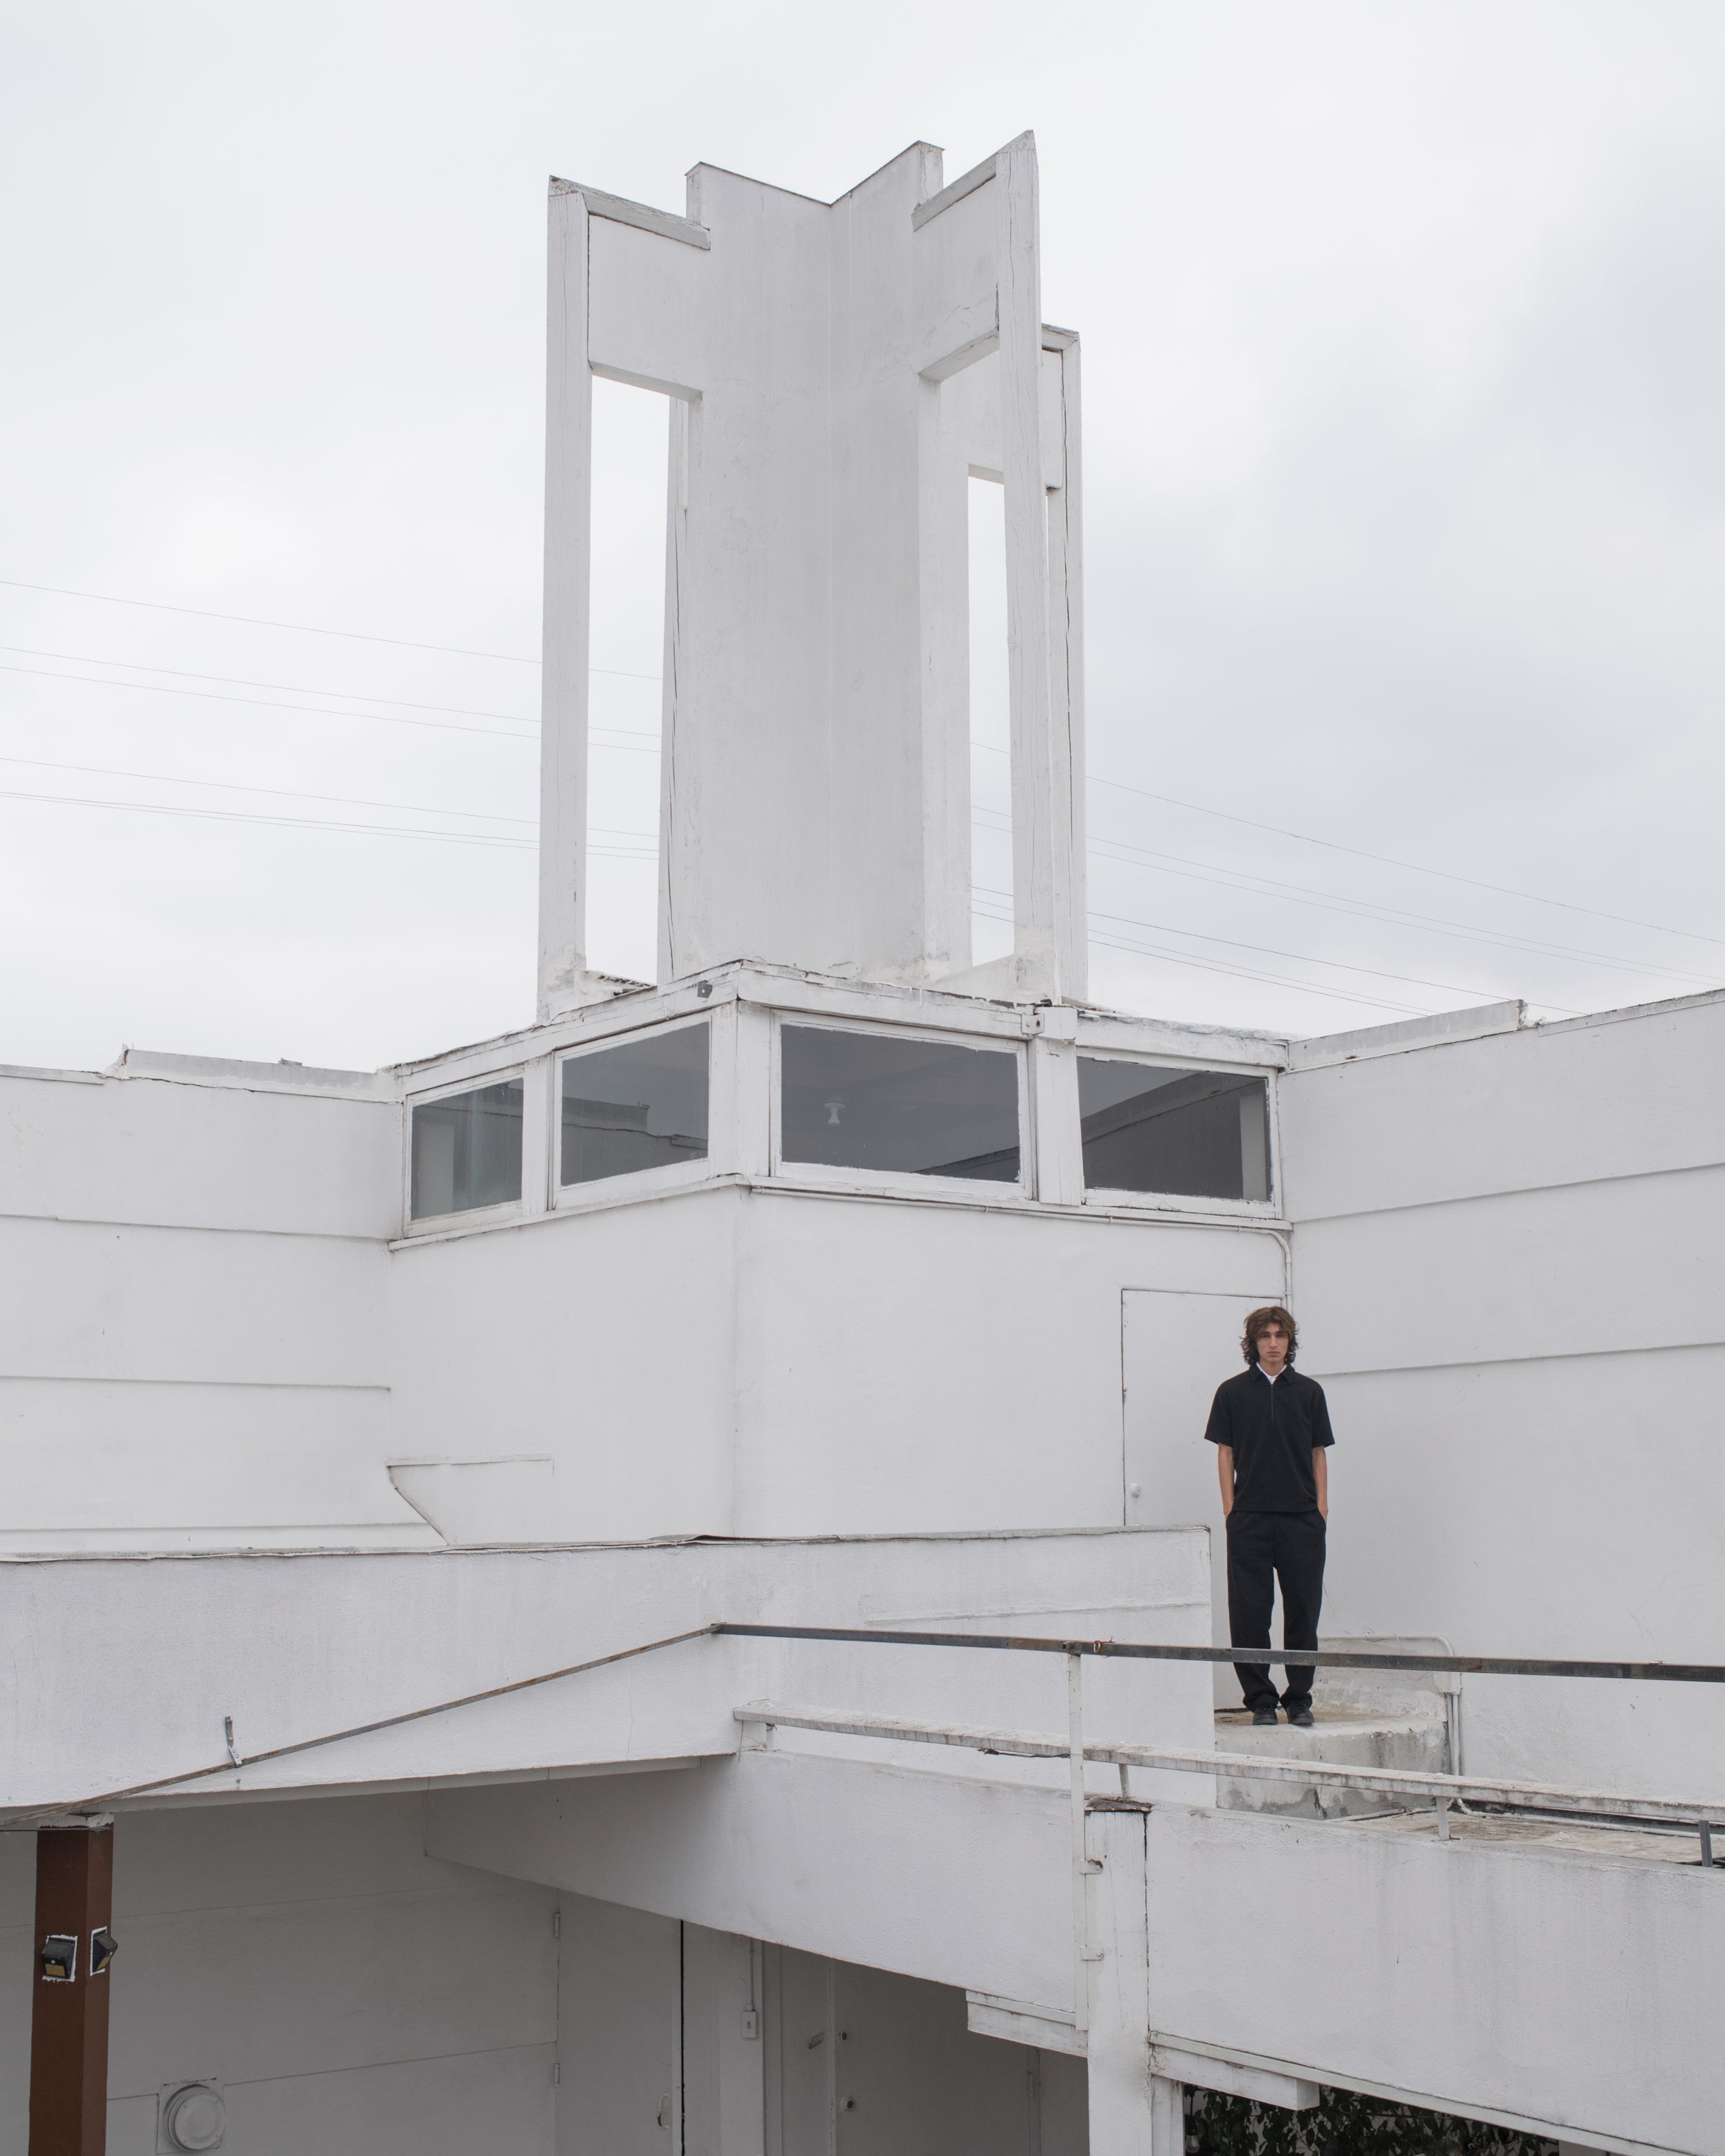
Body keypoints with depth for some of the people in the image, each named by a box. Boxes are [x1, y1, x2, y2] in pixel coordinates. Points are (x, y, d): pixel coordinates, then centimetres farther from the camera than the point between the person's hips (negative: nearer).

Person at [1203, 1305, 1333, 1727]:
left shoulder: (1309, 1391, 8)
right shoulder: (1233, 1392, 4)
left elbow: (1319, 1454, 10)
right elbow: (1225, 1453, 5)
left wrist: (1321, 1507, 2)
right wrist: (1230, 1509, -2)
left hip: (1302, 1518, 1)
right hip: (1250, 1518, -1)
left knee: (1303, 1609, 3)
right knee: (1249, 1610, 0)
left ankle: (1299, 1698, 13)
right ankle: (1260, 1698, 10)